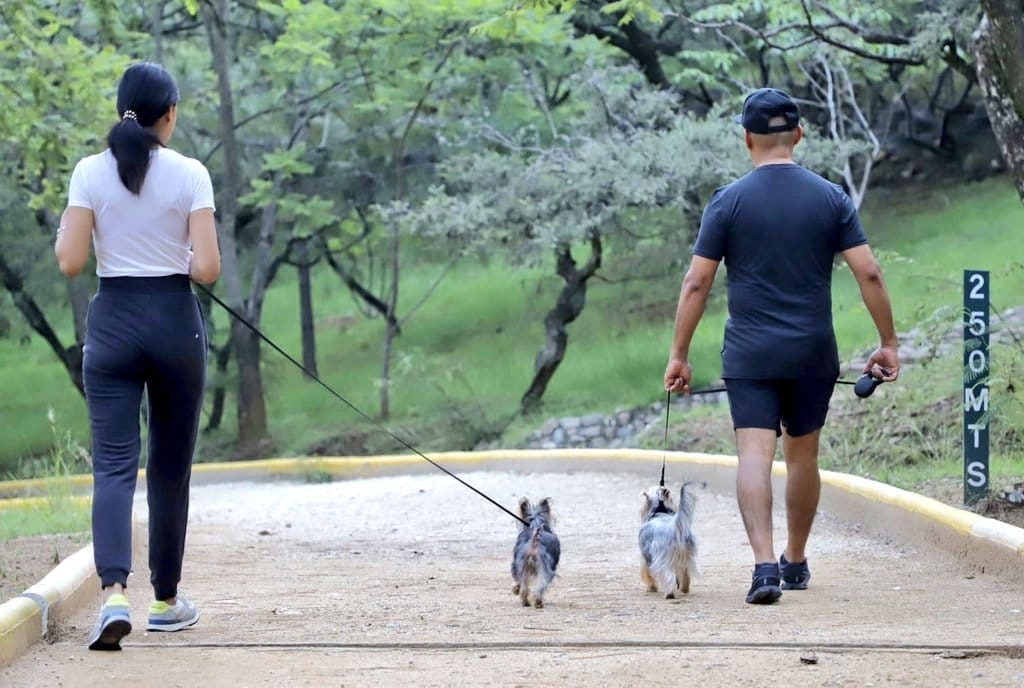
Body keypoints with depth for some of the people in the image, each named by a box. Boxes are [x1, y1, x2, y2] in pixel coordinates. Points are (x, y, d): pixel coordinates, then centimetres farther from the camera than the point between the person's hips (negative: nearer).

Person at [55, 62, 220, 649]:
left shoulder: (90, 172, -3)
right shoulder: (190, 175, -5)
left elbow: (70, 262, -6)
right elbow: (207, 268, -10)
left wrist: (64, 230, 15)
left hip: (113, 321, 0)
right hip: (175, 320, 0)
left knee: (114, 464, -4)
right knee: (171, 467, 12)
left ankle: (114, 593, -25)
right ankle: (166, 600, 21)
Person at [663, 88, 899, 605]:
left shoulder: (728, 202, -4)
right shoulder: (831, 199, 1)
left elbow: (696, 283, -5)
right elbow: (868, 274, -2)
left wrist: (679, 355, 2)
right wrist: (888, 343, 5)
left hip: (749, 357, -2)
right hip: (813, 354, 2)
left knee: (754, 454, -7)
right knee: (803, 455, 16)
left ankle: (765, 563, -24)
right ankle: (795, 562, 29)